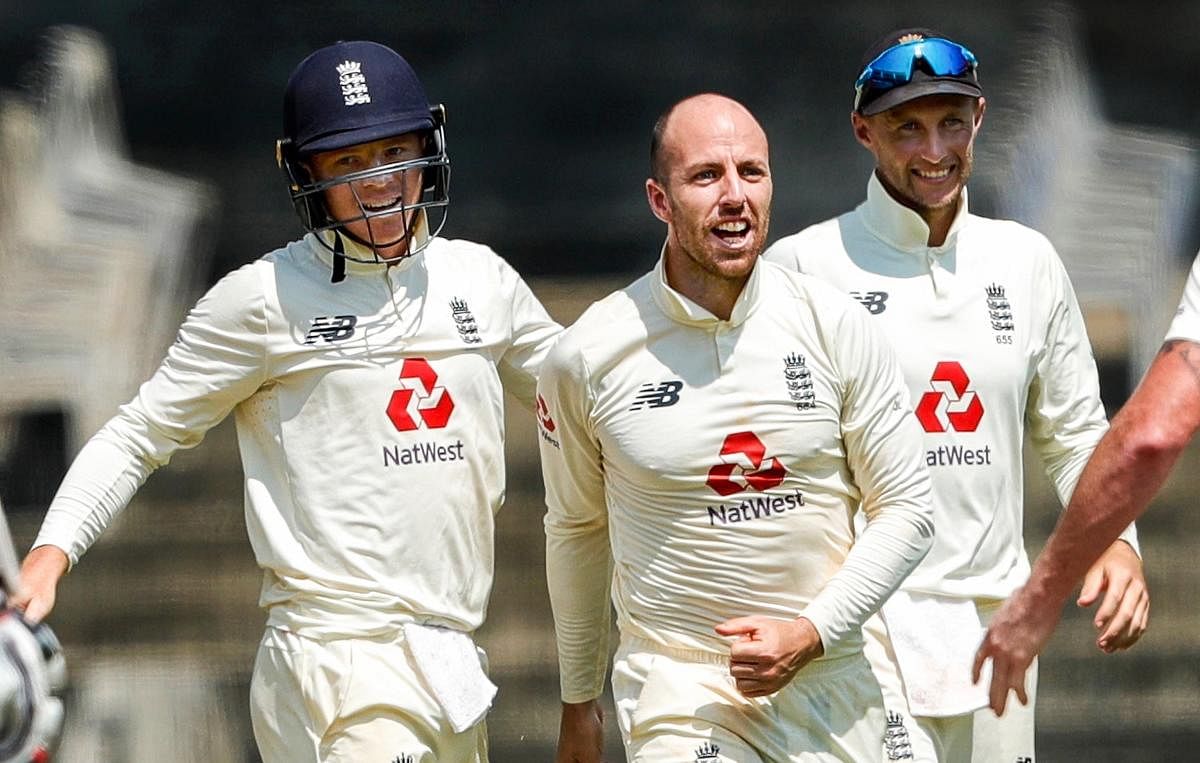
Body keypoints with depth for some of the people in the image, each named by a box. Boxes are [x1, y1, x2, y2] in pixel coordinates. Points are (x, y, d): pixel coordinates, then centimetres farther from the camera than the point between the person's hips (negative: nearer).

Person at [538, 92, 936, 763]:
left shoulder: (837, 328, -2)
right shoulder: (586, 359, -4)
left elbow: (905, 511, 2)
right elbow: (577, 527, 11)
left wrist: (811, 632, -11)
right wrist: (579, 699, 19)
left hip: (830, 680, 2)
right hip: (677, 684, -2)